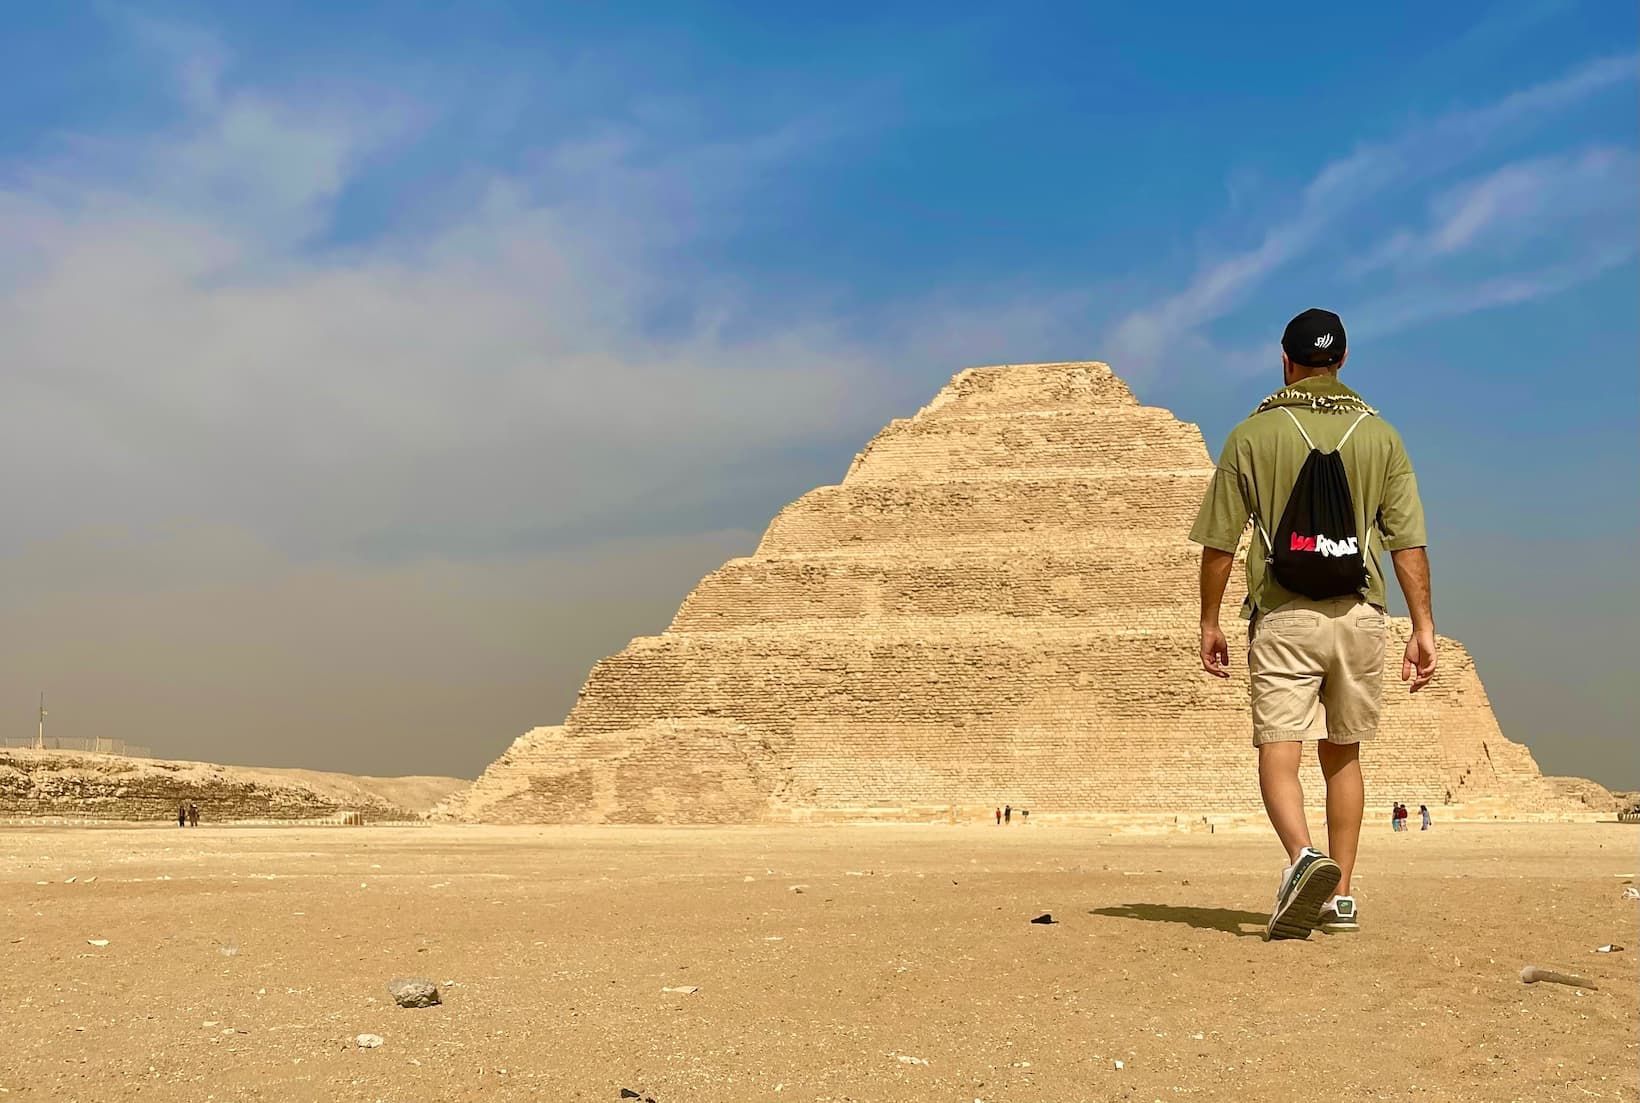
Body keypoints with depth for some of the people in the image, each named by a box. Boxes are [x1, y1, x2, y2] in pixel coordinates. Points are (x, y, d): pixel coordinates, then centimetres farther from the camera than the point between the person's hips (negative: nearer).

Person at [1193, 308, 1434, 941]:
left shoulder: (1253, 434, 1)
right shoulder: (1380, 435, 6)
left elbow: (1219, 543, 0)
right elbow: (1408, 543, 2)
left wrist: (1209, 622, 8)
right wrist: (1423, 627, 4)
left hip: (1282, 619, -3)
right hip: (1359, 617, 3)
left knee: (1278, 754, -7)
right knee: (1342, 756, 15)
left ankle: (1304, 858, -33)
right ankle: (1340, 896, 17)